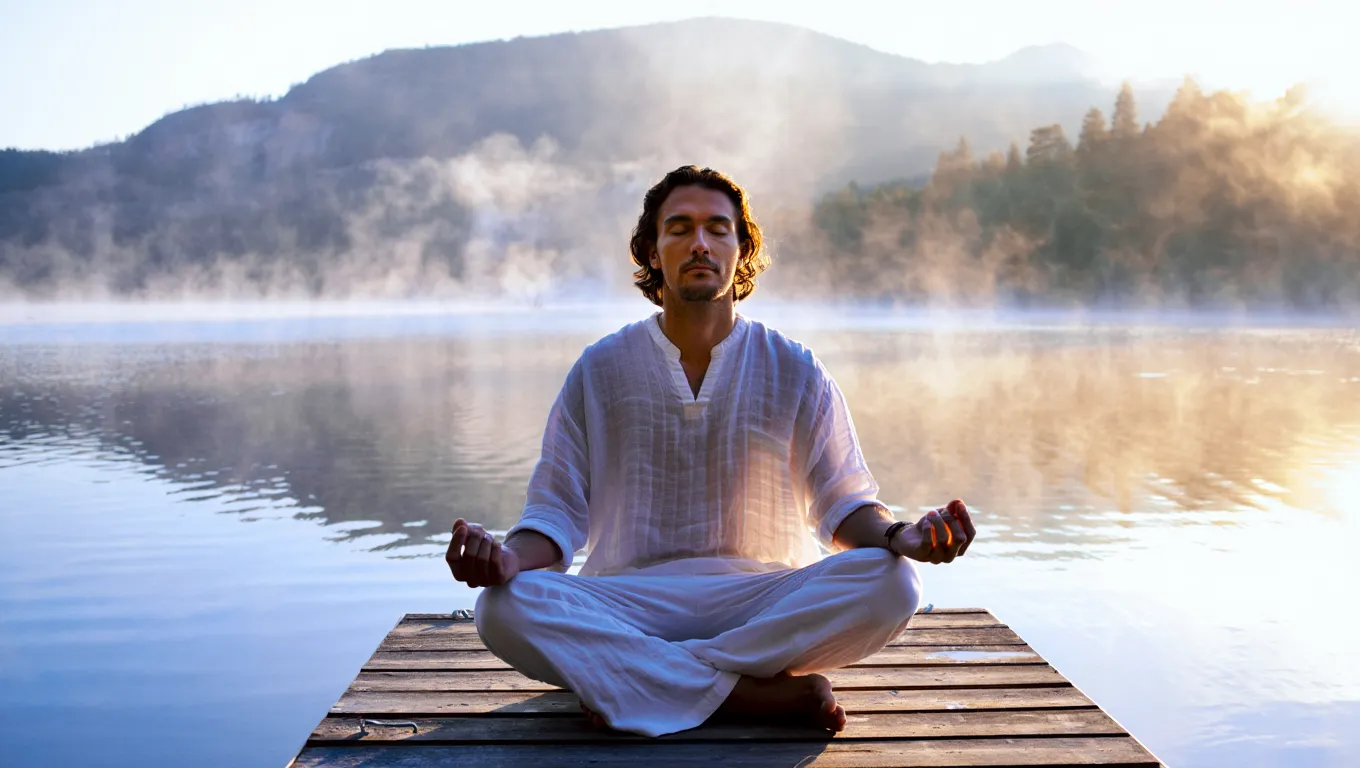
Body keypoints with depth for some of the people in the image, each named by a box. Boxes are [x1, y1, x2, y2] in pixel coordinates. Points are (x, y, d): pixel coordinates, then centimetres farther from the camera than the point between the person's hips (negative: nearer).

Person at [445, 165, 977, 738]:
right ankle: (777, 695, -27)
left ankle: (632, 683, -23)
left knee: (891, 585, -27)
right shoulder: (600, 369, 6)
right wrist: (511, 558, -19)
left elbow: (843, 501, 8)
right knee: (503, 607, -29)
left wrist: (900, 537, -16)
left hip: (768, 601, 1)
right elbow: (557, 509, 4)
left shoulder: (794, 371, 7)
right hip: (627, 606, 0)